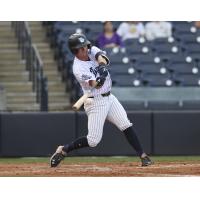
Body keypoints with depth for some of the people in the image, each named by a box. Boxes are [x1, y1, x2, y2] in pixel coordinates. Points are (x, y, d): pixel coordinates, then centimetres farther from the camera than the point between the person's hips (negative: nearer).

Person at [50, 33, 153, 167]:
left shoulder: (92, 51, 1)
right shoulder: (78, 69, -19)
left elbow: (101, 56, -20)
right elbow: (95, 85, -29)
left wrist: (102, 62, -41)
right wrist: (100, 79, -50)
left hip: (109, 98, 6)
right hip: (96, 102, -6)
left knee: (126, 125, -5)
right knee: (93, 140, -7)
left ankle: (143, 156, -4)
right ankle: (63, 150, 7)